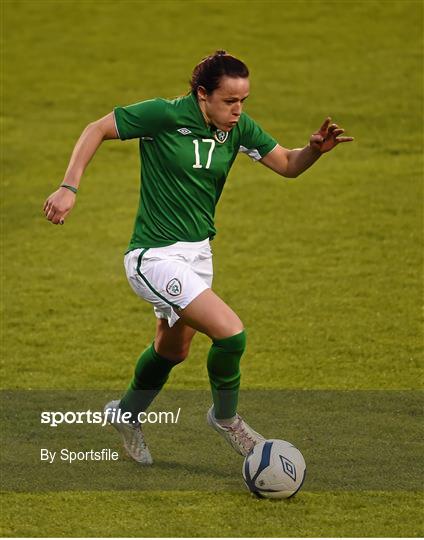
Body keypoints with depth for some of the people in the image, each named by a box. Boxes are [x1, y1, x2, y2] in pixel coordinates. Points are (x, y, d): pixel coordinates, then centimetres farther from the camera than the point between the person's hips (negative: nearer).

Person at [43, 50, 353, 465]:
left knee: (173, 349, 25)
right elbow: (97, 130, -11)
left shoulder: (239, 128, -2)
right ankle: (225, 418, 7)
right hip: (156, 256, -8)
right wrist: (69, 188, -18)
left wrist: (316, 148, -16)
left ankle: (126, 414, 51)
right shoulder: (165, 115, -20)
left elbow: (288, 165, 5)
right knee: (230, 332, -19)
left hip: (197, 253, 8)